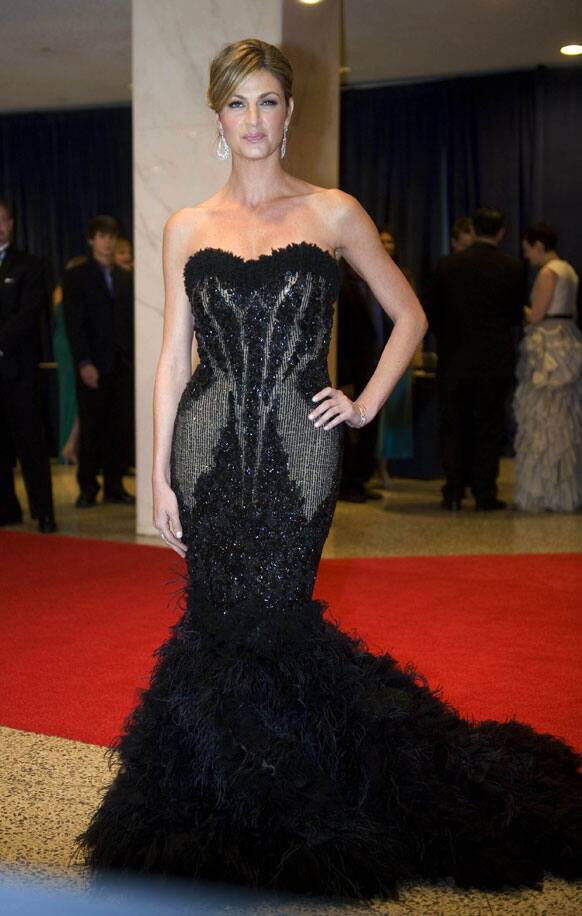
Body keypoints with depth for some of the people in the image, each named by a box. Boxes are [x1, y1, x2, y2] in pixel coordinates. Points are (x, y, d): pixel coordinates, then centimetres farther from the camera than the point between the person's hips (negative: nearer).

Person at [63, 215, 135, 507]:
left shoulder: (126, 278, 15)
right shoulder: (76, 277, 4)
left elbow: (132, 319, 12)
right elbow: (74, 324, -3)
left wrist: (135, 358, 2)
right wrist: (84, 362, -12)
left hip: (123, 364, 3)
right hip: (93, 365, -3)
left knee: (118, 428, 2)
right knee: (91, 429, -1)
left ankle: (114, 486, 9)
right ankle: (87, 487, 7)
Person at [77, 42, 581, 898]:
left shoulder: (332, 213, 4)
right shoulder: (188, 227, 9)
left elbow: (408, 315, 12)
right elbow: (173, 355, 7)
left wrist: (367, 403, 1)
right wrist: (161, 475, 3)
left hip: (297, 450, -2)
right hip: (210, 449, 2)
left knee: (267, 620, -4)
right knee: (223, 621, 2)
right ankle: (232, 825, 21)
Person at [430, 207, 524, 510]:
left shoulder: (447, 264, -3)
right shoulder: (512, 267, -5)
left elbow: (433, 314, 2)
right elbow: (517, 314, 2)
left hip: (454, 360, 1)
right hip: (496, 362, -1)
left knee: (453, 427, 8)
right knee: (489, 428, 6)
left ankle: (453, 494, 8)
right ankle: (485, 494, 6)